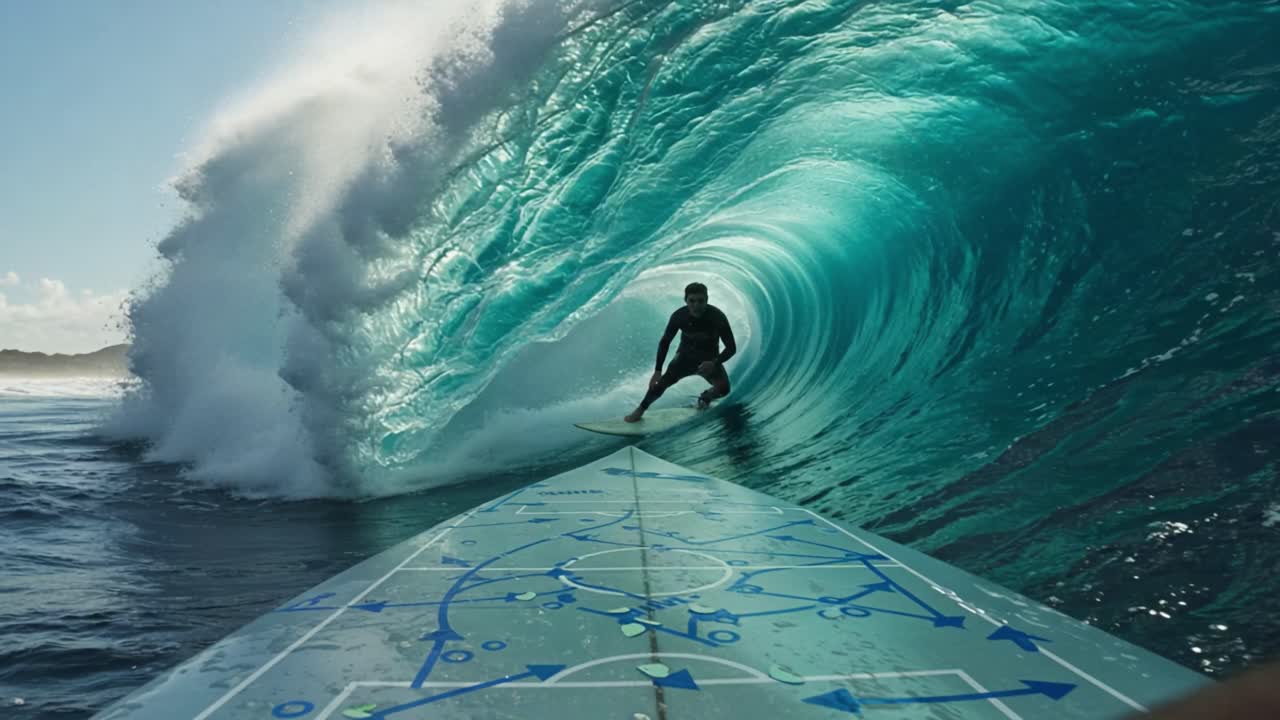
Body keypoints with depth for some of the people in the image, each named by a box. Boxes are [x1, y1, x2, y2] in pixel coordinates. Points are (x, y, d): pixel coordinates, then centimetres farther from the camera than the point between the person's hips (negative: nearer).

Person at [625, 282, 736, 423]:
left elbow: (731, 347, -20)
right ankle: (640, 409, -8)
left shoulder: (717, 317, -25)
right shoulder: (679, 316, -20)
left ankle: (705, 398, 11)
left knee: (723, 388, -24)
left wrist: (714, 363, -38)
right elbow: (665, 342, -7)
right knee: (664, 381, -26)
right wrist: (657, 371, -13)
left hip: (709, 360, 0)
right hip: (686, 356, 0)